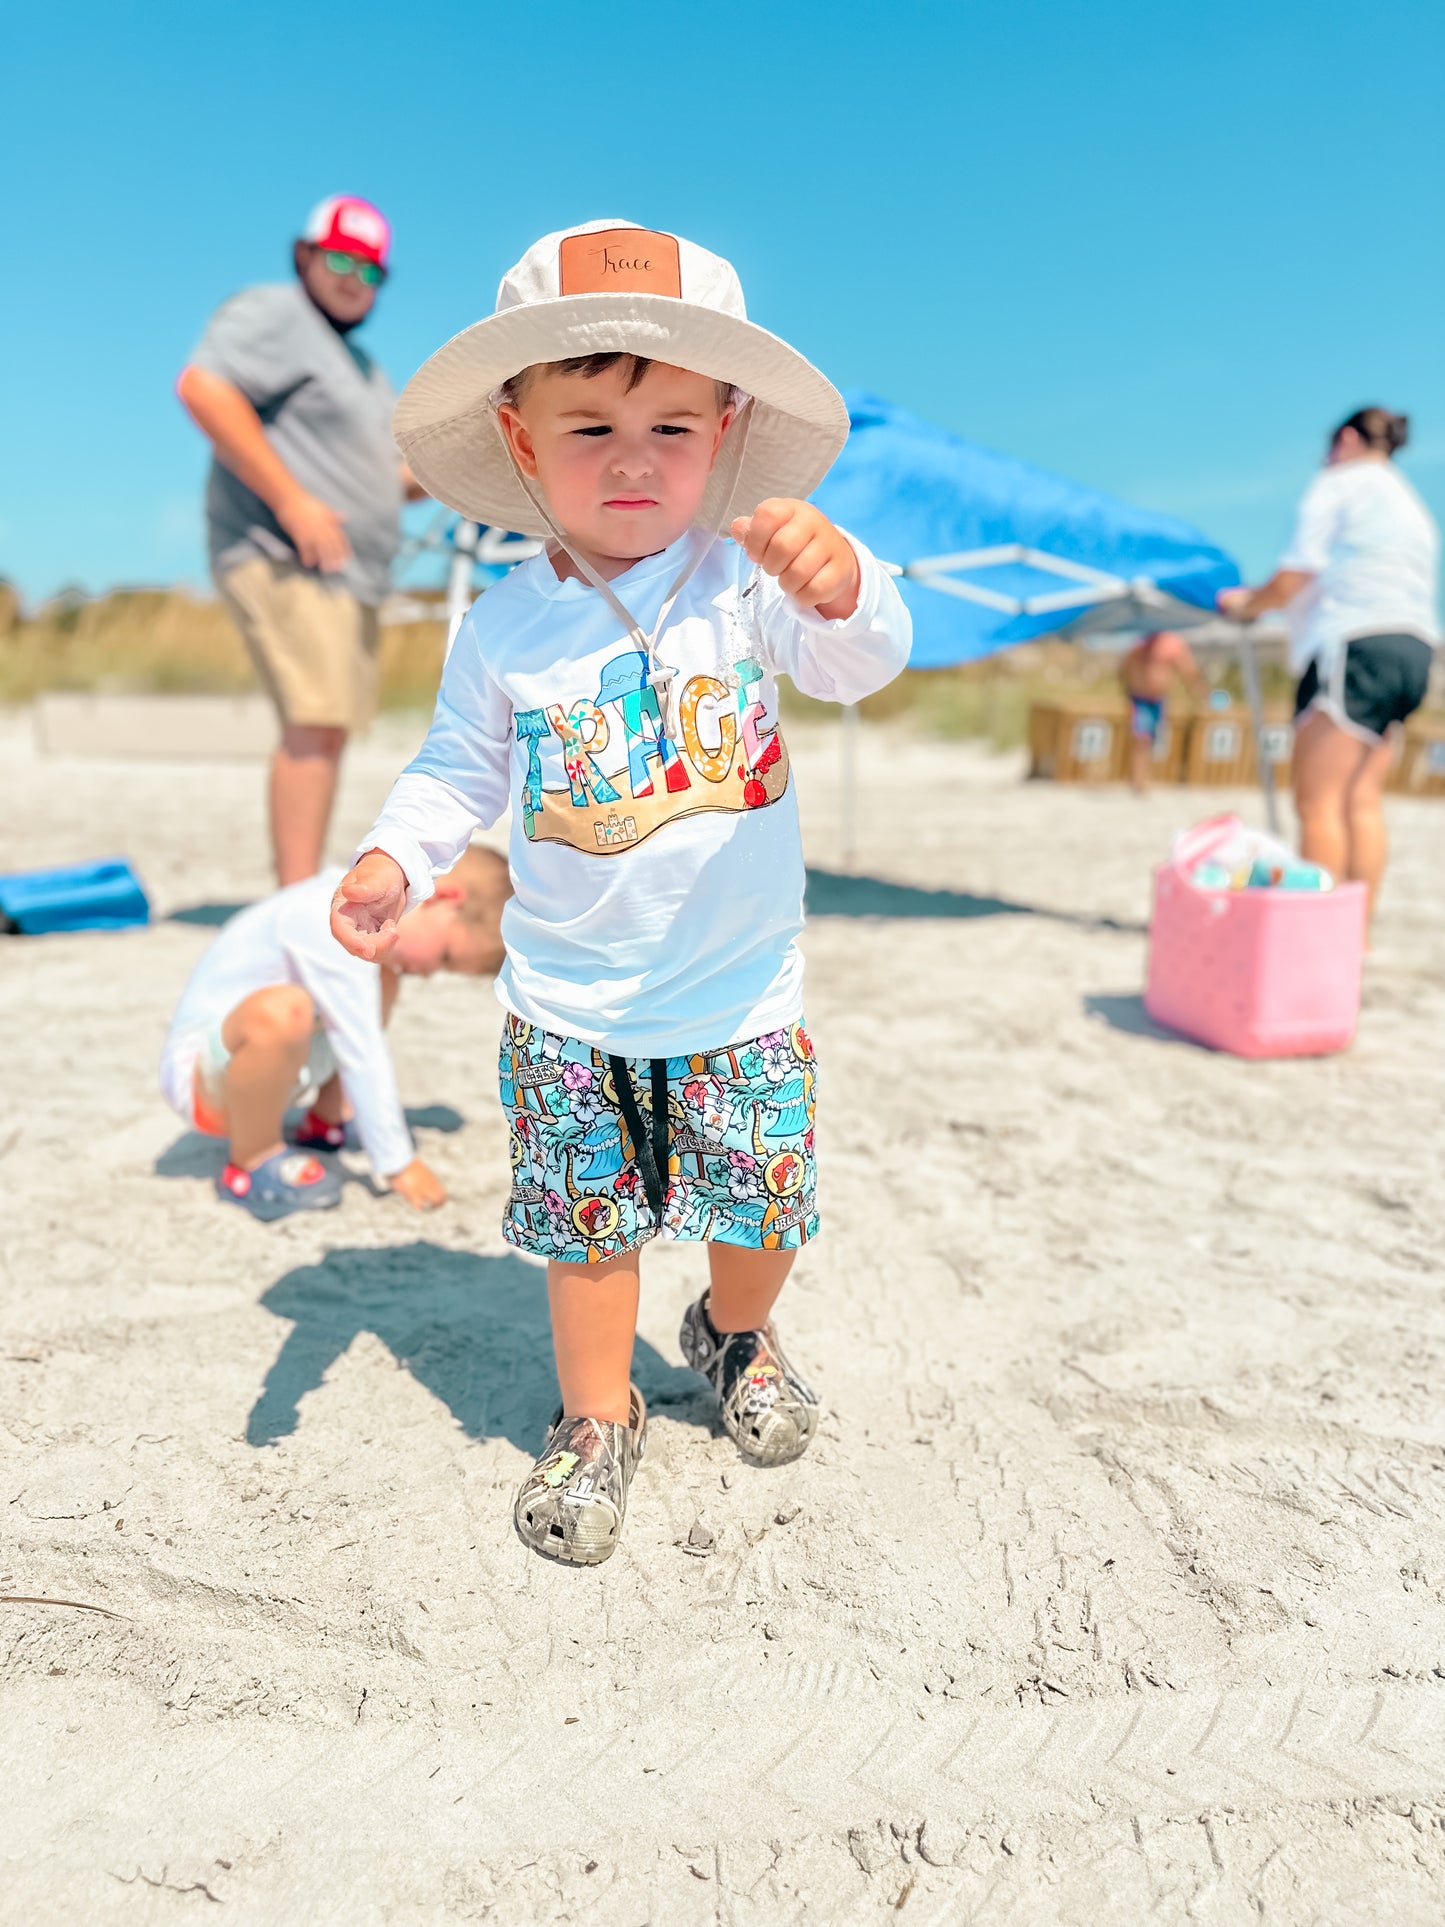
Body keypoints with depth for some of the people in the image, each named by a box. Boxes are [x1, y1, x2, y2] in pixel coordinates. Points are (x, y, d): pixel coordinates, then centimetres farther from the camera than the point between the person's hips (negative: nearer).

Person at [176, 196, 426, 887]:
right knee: (316, 723, -21)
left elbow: (372, 473, 32)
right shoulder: (272, 314, -1)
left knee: (325, 728, 8)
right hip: (283, 560, -10)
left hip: (346, 571, 10)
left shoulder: (356, 360, 29)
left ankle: (299, 891, 14)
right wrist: (290, 501, -22)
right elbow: (202, 387, -17)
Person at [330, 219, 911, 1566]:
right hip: (570, 1009, 1)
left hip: (742, 998, 0)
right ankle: (596, 1421, 36)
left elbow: (865, 663, -22)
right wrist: (391, 860, -14)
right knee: (587, 1225, 11)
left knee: (762, 1206, 15)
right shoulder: (505, 627, -5)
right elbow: (458, 772, 3)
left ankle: (737, 1337, 49)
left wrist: (840, 583, -44)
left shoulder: (747, 582, -8)